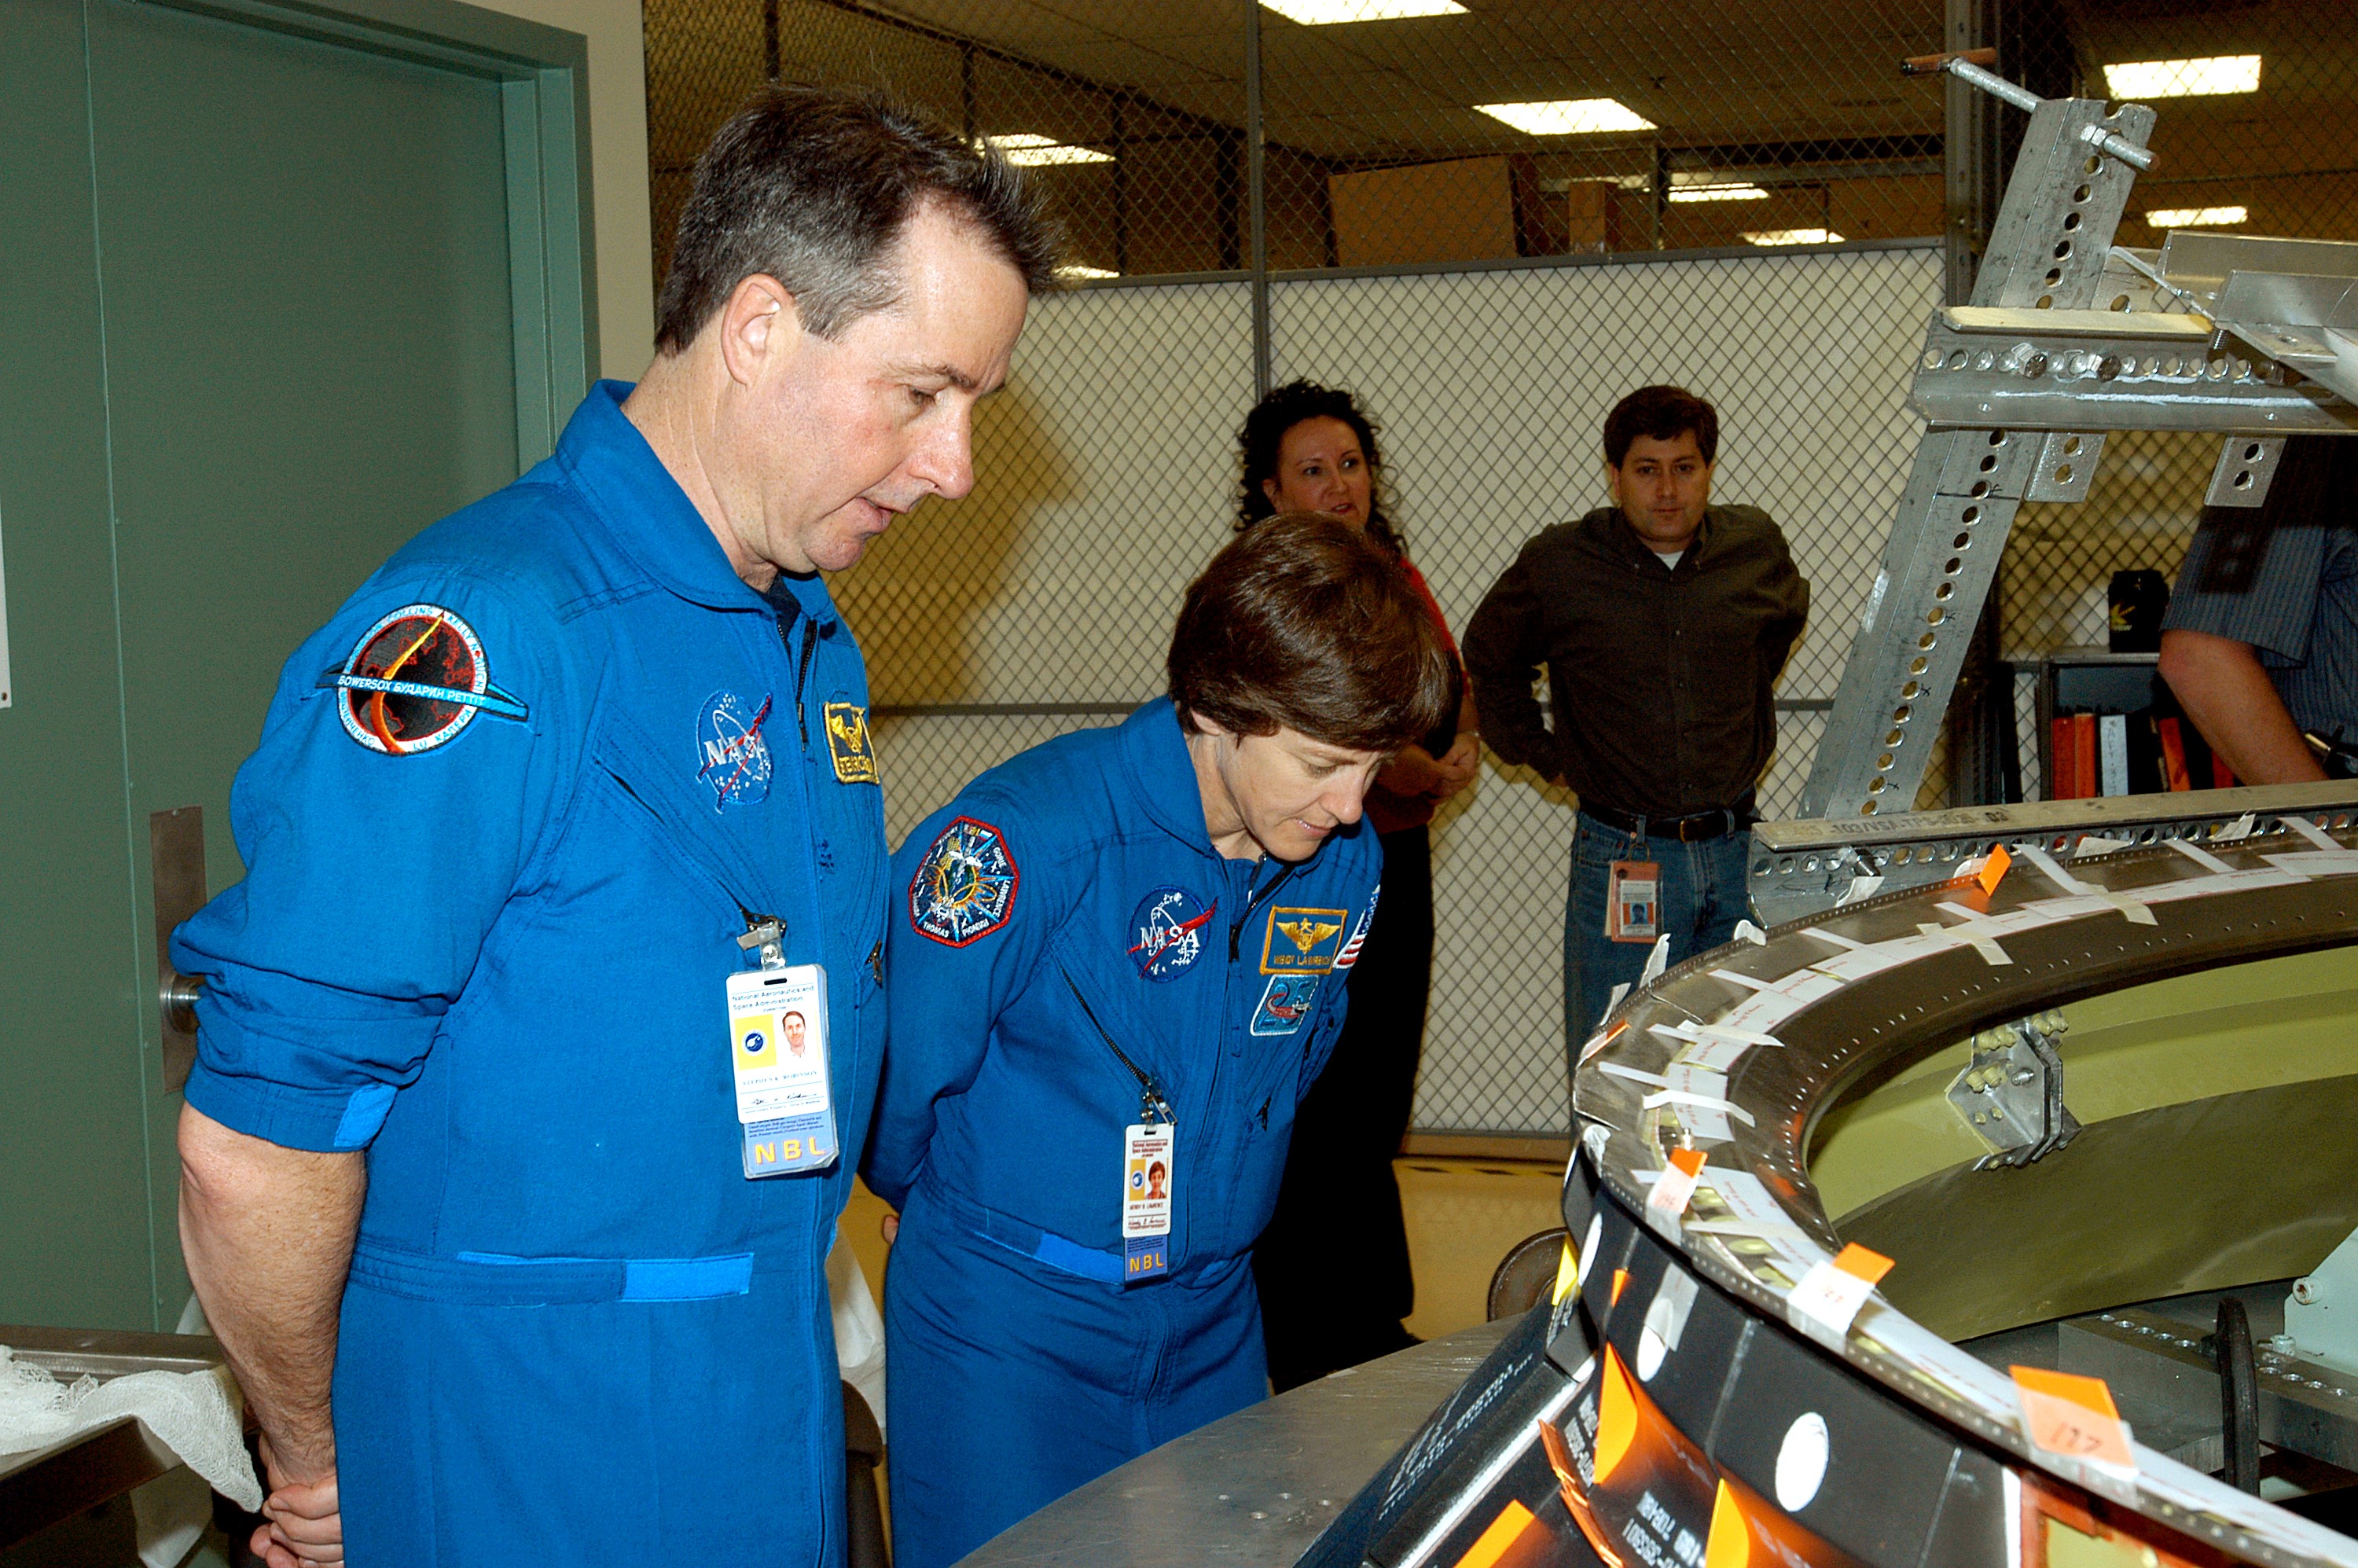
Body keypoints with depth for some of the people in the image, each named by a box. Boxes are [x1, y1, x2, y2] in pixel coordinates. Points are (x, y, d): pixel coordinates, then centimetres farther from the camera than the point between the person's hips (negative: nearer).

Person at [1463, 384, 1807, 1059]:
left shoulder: (1756, 547, 2)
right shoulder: (1558, 566, -5)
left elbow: (1790, 618, 26)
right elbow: (1488, 659, 13)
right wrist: (1542, 752, 8)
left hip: (1735, 848, 3)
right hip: (1622, 858, -3)